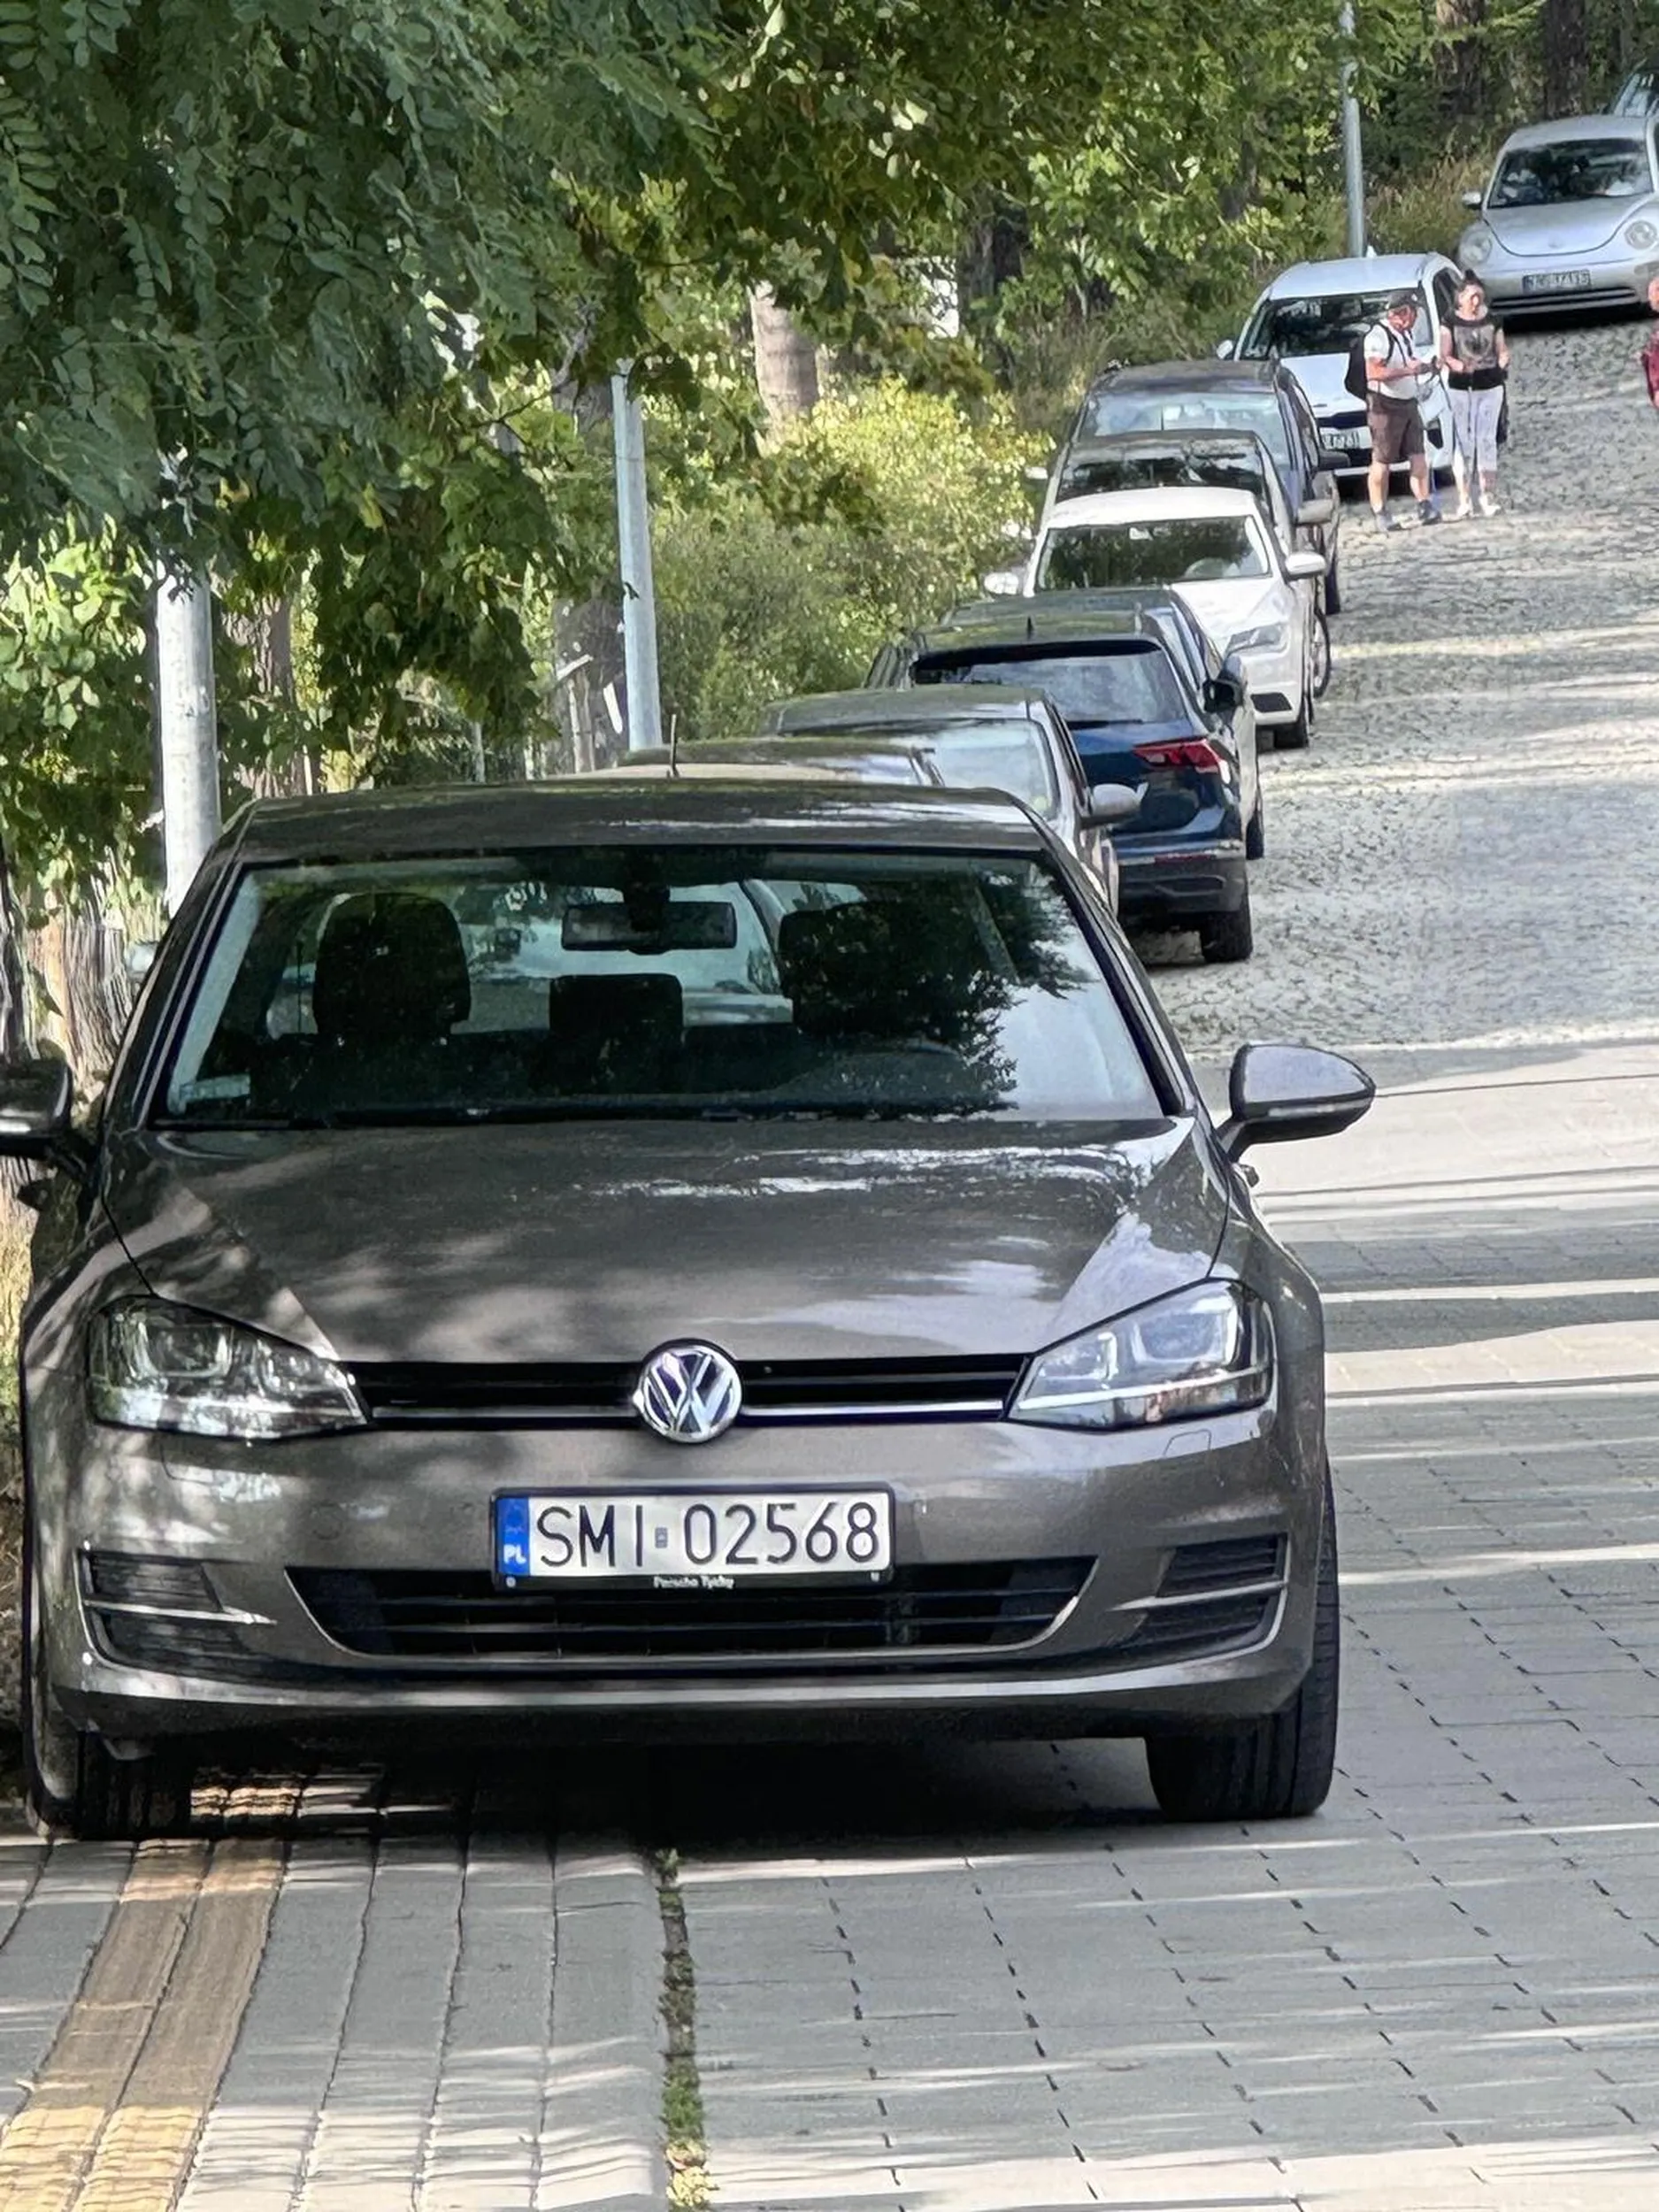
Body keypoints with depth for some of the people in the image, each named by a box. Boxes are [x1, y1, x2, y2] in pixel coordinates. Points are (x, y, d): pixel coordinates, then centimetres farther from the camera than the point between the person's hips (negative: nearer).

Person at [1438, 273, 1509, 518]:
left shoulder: (1492, 321, 8)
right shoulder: (1450, 323, 0)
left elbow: (1502, 351, 12)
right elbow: (1444, 355, -2)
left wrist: (1503, 363, -10)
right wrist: (1457, 365, -23)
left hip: (1490, 387, 2)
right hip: (1460, 387, -2)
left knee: (1487, 440, 0)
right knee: (1463, 442, -3)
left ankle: (1488, 496, 3)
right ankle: (1464, 499, -2)